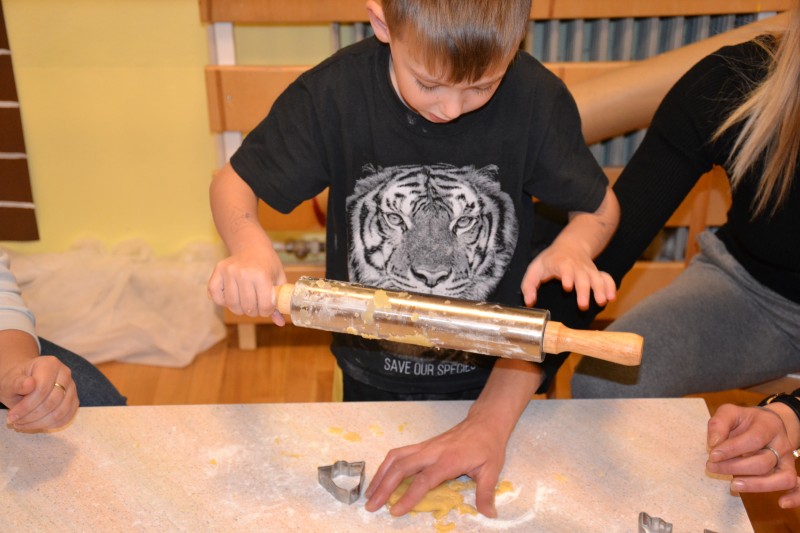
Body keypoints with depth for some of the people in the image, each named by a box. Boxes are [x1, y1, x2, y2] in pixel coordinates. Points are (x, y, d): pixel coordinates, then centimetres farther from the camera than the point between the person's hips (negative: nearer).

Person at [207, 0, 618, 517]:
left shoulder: (538, 99, -22)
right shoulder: (333, 94, -22)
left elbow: (601, 206, -8)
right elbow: (233, 182, -11)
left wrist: (572, 247, -31)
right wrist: (249, 245, -33)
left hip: (497, 373, 0)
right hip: (373, 375, 1)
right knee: (370, 500, 27)